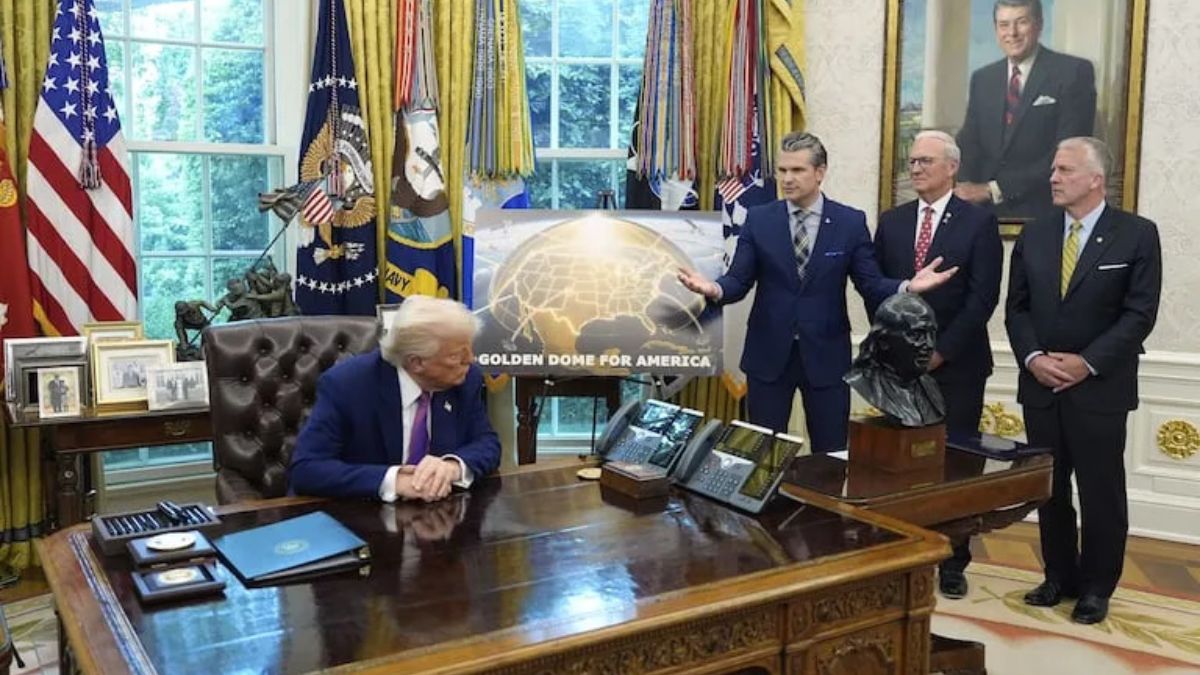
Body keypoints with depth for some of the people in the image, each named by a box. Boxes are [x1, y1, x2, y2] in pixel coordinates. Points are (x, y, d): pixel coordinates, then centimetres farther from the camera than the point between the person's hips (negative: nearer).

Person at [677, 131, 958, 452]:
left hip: (826, 354, 0)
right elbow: (738, 281, -4)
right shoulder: (758, 219, 0)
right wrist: (714, 289, -26)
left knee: (830, 453, 10)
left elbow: (871, 284, -3)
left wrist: (907, 287, -24)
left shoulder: (851, 222, -1)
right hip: (768, 353, 1)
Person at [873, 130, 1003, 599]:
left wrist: (940, 351, -12)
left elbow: (983, 297, -8)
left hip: (956, 366, -3)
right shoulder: (891, 222, 10)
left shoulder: (979, 222, -2)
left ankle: (953, 563, 14)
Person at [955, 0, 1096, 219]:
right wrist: (968, 189, -13)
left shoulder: (1074, 72, -5)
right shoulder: (981, 78, 11)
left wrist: (995, 189, -16)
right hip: (986, 210, 4)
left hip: (1045, 211, -3)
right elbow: (969, 143, 9)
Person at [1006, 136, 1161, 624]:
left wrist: (1087, 362, -16)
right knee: (1048, 489, 12)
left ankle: (1096, 587, 22)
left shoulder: (1137, 235, -4)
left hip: (1100, 389, -4)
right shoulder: (1034, 235, 8)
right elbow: (1017, 308, 6)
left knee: (1101, 493, 6)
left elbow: (1139, 314, -9)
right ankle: (1059, 576, 27)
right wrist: (1032, 358, -10)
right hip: (1040, 386, 4)